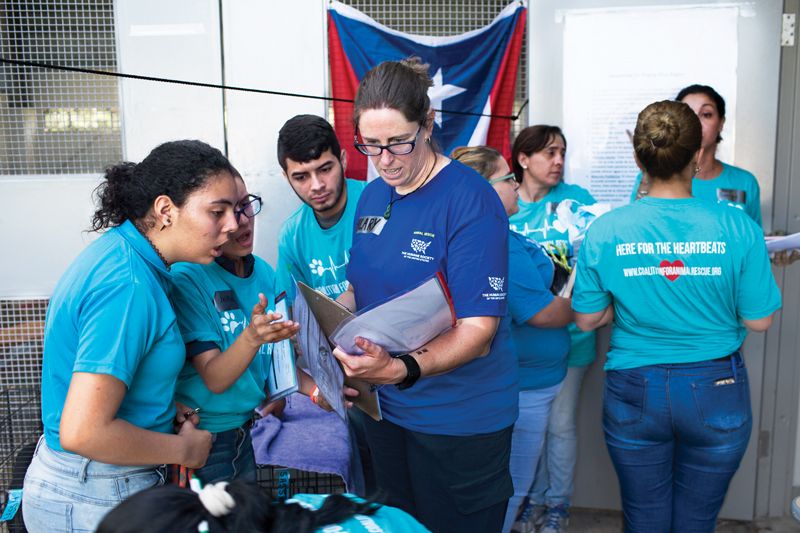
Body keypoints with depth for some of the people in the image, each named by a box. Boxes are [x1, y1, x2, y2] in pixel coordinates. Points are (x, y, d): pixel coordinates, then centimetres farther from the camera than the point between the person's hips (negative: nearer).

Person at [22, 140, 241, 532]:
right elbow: (83, 433, -30)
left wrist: (173, 410, 3)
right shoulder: (129, 286, -27)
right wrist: (183, 449, -16)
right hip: (94, 500, -9)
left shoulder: (116, 248, 1)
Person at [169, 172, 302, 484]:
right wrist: (252, 336, -41)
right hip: (200, 437, -6)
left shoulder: (263, 272, -1)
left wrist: (317, 391, -7)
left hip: (245, 430, 6)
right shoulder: (186, 279, -20)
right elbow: (214, 379, -23)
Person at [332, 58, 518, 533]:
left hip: (460, 418, -6)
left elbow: (477, 332, -23)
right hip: (385, 407, 7)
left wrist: (402, 369, -39)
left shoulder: (471, 200, -19)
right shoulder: (372, 197, 3)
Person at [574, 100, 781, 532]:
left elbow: (587, 319, -3)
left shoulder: (604, 231, -11)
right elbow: (758, 320, -5)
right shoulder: (738, 228, -13)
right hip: (716, 394, 0)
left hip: (634, 394, 1)